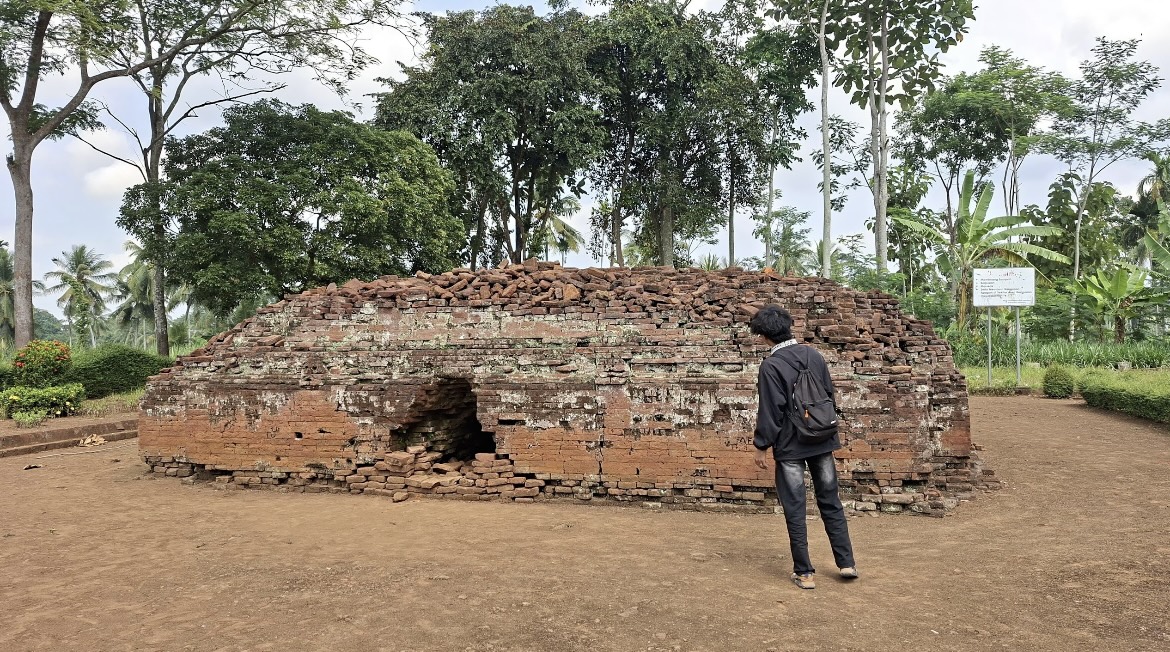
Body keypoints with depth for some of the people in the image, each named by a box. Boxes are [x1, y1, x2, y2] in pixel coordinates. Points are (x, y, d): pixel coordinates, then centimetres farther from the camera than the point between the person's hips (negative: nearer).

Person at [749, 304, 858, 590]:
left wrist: (761, 446, -5)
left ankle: (804, 572, 9)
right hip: (822, 441, 6)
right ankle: (846, 563, 20)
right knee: (831, 502, 16)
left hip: (790, 446, -5)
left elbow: (770, 411, -15)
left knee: (795, 510, 4)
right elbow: (830, 394, 10)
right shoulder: (813, 355, 2)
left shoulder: (770, 365, -16)